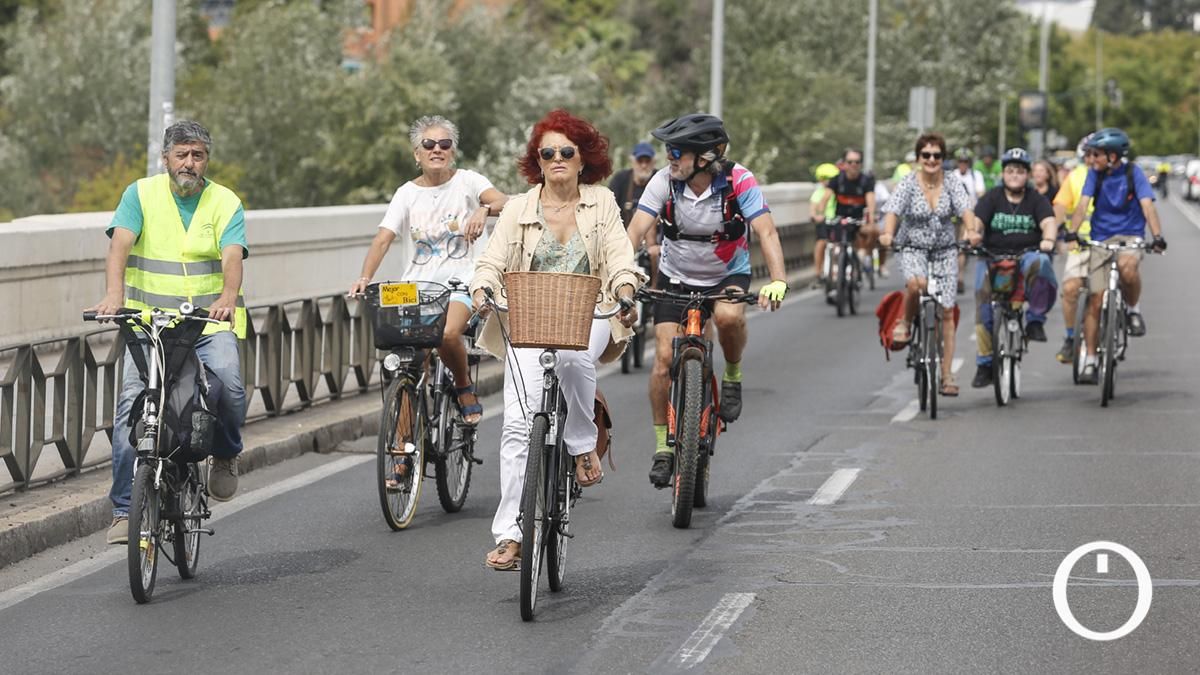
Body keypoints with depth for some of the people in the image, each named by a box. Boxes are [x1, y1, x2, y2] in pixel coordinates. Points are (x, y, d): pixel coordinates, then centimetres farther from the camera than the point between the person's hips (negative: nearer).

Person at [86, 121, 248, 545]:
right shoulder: (141, 195, 4)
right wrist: (114, 294, -31)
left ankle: (225, 454, 8)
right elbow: (120, 244, -11)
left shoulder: (226, 203, 6)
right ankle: (125, 510, -8)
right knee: (132, 405, -15)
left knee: (229, 385, -25)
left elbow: (232, 256, -11)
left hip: (211, 323, 0)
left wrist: (228, 297, -33)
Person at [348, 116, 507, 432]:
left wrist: (484, 209, -39)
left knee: (448, 333, -30)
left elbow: (503, 203, -15)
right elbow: (382, 239, -3)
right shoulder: (407, 194, 8)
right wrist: (364, 278, -21)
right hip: (417, 285, 3)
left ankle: (465, 388, 0)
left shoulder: (466, 181, 3)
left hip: (460, 283, -3)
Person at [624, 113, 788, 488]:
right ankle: (663, 445, 6)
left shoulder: (739, 181, -24)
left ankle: (733, 374, -3)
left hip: (729, 275, -2)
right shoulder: (664, 181, -19)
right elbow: (636, 229, -24)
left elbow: (766, 232, -31)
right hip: (676, 277, 2)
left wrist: (778, 280, -46)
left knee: (729, 317, -35)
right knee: (664, 358, -9)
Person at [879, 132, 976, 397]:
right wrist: (887, 233, -43)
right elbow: (893, 210, -22)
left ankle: (947, 374, 5)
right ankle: (905, 323, -6)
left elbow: (965, 210, -18)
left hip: (945, 251, 2)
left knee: (946, 310, -2)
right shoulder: (908, 184, -8)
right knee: (916, 283, -36)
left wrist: (971, 231, -40)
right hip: (913, 248, -2)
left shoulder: (952, 185, -3)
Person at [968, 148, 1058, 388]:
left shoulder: (1036, 200, 9)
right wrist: (971, 235, -32)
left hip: (1027, 254, -1)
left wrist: (1048, 239, -31)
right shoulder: (991, 198, 8)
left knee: (1040, 263, -36)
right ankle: (984, 364, -10)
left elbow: (1048, 222, -8)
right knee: (983, 302, -17)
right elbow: (976, 221, -8)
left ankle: (1035, 320, -19)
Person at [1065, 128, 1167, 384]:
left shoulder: (1133, 173, -7)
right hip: (1100, 238, 2)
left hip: (1130, 236, -2)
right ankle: (1090, 360, 5)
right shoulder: (1095, 174, -2)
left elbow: (1147, 205, -16)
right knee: (1096, 300, -3)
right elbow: (1083, 204, -10)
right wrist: (1072, 231, -27)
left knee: (1127, 266, -37)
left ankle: (1133, 309, -7)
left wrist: (1157, 236, -30)